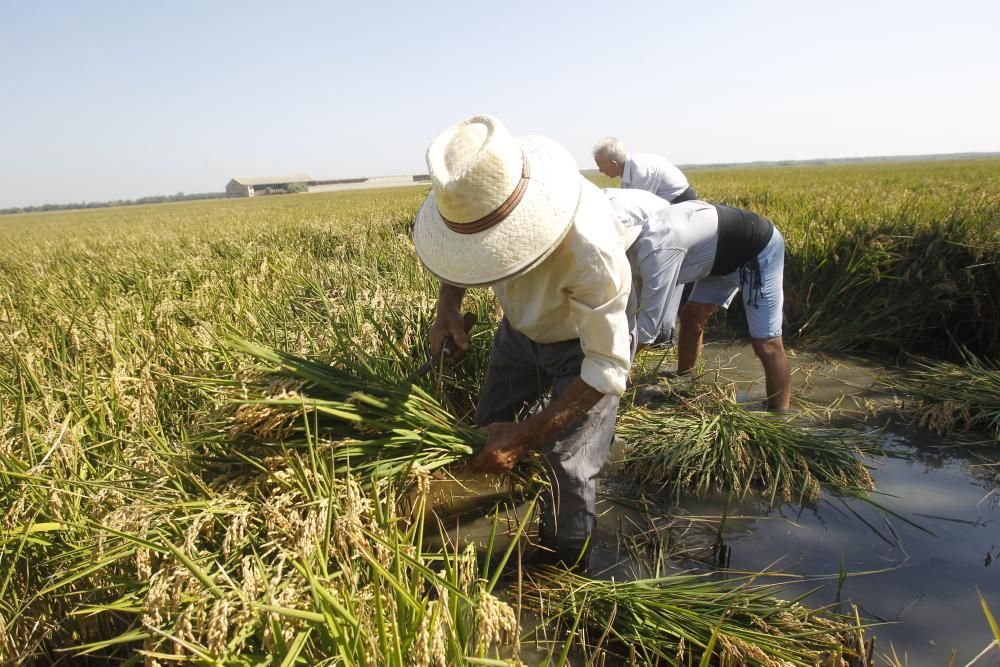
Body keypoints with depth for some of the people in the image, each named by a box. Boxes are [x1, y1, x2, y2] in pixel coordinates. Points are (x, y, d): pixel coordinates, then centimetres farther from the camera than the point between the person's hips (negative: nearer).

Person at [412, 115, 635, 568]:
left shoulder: (589, 250, -44)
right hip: (523, 324, 6)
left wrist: (525, 437, -34)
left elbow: (607, 368, -33)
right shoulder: (482, 194, -28)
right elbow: (458, 245, -1)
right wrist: (448, 305, -18)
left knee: (567, 467, -9)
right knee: (487, 434, 13)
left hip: (587, 339, -5)